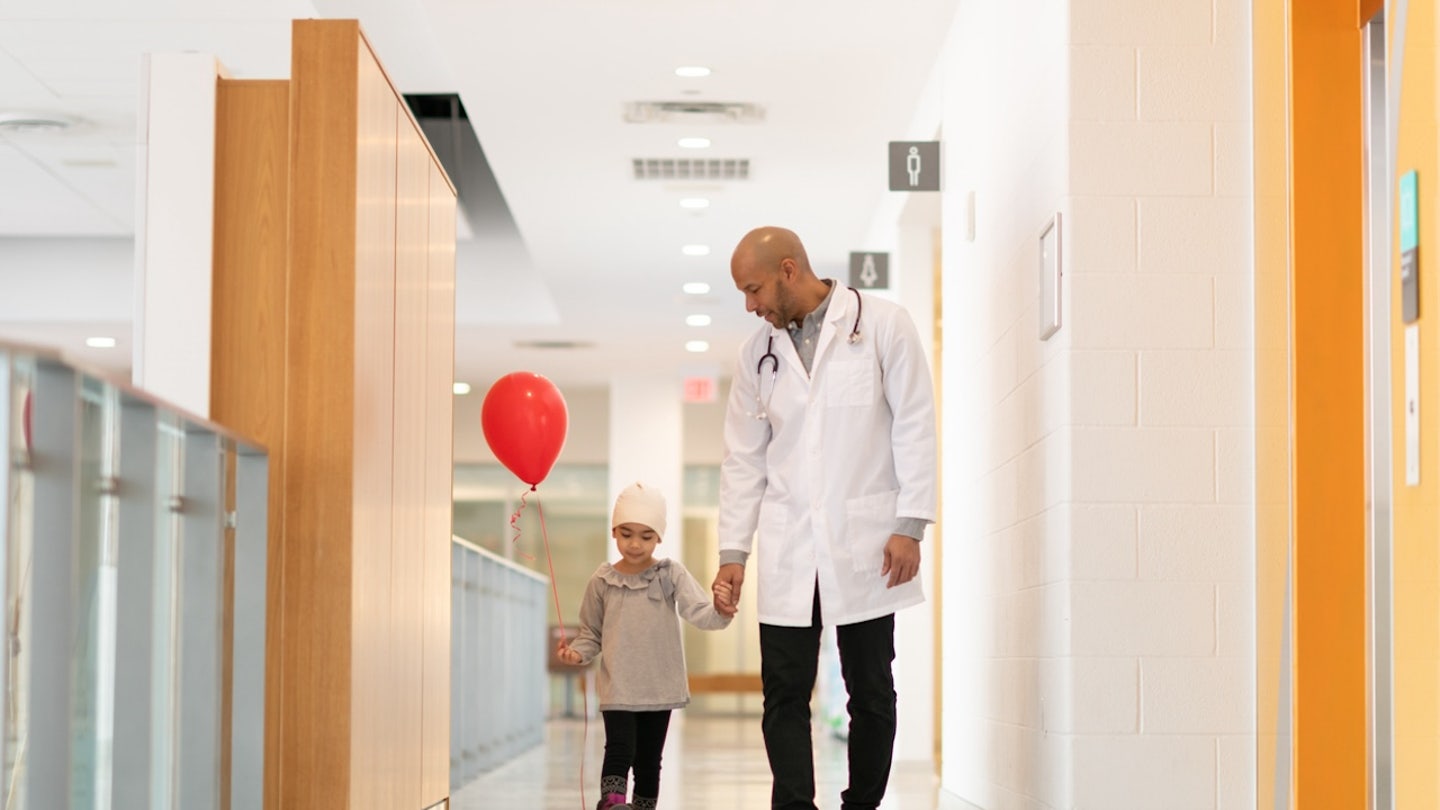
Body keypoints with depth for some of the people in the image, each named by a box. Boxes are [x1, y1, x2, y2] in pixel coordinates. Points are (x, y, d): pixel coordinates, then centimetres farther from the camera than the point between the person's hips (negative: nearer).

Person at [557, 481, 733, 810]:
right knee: (620, 751, -18)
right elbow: (591, 632, 8)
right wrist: (578, 653, -12)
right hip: (618, 688, -1)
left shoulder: (671, 574, -5)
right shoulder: (603, 581, -2)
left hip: (660, 687, 1)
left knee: (649, 760, 12)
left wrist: (720, 612, -38)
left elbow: (699, 613, -17)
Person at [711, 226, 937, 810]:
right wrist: (733, 552, 8)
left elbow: (914, 425, -3)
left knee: (871, 692, 4)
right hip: (787, 553, 3)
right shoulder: (757, 354, 10)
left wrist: (909, 525, -9)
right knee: (784, 692, -3)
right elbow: (744, 459, 12)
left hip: (865, 546, -3)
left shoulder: (881, 325, -1)